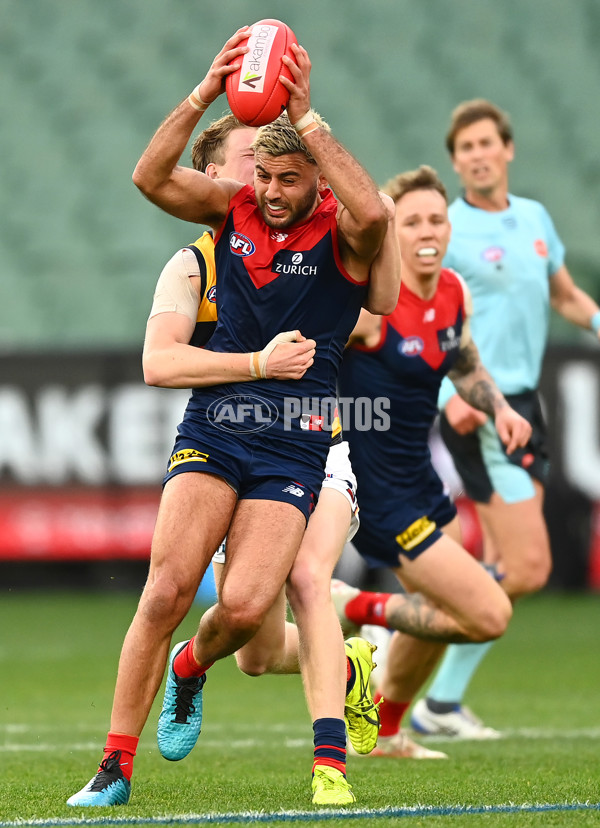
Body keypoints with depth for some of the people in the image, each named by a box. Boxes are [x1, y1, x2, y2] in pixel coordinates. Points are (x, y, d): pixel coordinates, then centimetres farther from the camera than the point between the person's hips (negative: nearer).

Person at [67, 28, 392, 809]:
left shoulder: (339, 231, -5)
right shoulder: (232, 209, 5)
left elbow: (372, 214, -30)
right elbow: (150, 178, -9)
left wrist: (307, 118, -28)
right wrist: (203, 97, -19)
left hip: (293, 444, -2)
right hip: (212, 428, 2)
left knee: (245, 604, -16)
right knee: (166, 591, -12)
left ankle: (190, 666, 21)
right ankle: (116, 767, -5)